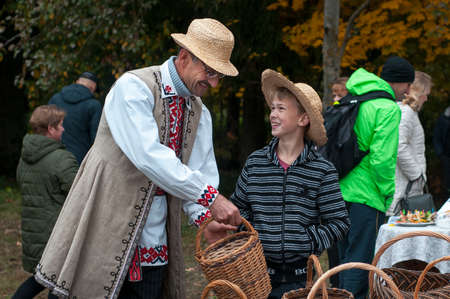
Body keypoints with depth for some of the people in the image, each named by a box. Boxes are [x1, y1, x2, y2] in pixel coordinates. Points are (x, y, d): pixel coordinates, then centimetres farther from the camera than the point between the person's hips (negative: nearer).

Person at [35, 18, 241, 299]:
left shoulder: (199, 113, 11)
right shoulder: (134, 86, -13)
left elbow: (201, 173, 8)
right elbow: (148, 155, -24)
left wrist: (205, 218, -14)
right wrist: (210, 197, -25)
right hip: (107, 229, -6)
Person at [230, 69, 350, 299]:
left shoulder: (322, 170, -5)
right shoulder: (255, 163, 3)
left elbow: (339, 223, -3)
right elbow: (238, 207, 14)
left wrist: (309, 245, -11)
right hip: (258, 272, 2)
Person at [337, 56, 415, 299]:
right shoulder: (388, 109, -12)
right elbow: (381, 158, -20)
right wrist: (389, 193, -7)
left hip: (340, 193, 8)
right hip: (366, 197, -8)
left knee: (346, 259, 18)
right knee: (361, 262, -3)